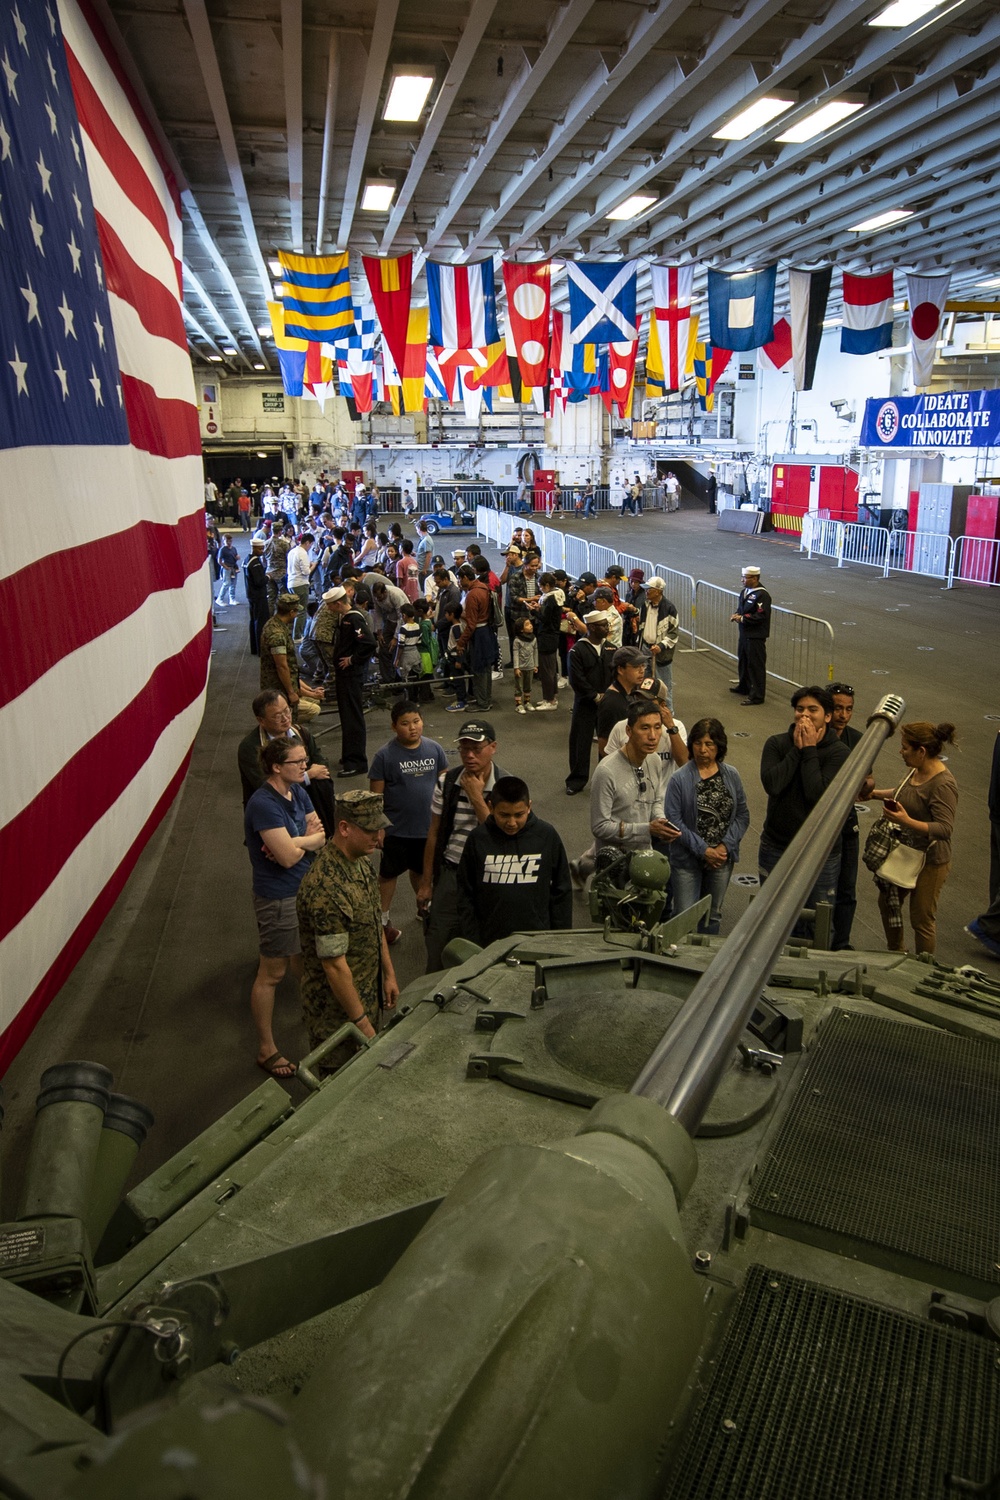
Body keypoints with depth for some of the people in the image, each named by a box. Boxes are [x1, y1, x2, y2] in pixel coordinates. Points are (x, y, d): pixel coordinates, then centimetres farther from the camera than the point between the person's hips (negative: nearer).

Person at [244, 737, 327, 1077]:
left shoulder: (297, 792, 2)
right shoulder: (264, 804, -25)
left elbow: (321, 834, 1)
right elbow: (288, 856, -29)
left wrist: (295, 842, -18)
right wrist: (309, 839, -9)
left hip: (306, 889, 8)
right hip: (278, 898, -8)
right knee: (272, 973, 5)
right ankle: (266, 1050, 18)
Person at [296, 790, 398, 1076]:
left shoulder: (361, 862, -1)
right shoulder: (325, 889, -32)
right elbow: (335, 965, -27)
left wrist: (388, 974, 14)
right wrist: (361, 1021, -20)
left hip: (368, 995, 8)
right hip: (337, 1009, -8)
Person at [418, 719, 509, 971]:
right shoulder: (446, 782, -3)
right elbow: (434, 834, 5)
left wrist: (476, 797, -20)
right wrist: (426, 884, 8)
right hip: (450, 875, 2)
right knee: (438, 954, 6)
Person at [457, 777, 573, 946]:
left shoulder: (547, 835, -5)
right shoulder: (478, 839, -6)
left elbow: (562, 892, 4)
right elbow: (466, 896, 1)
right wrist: (473, 943, -1)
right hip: (490, 944, 0)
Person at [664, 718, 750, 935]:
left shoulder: (731, 776, 1)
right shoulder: (680, 779, -11)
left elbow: (743, 815, 3)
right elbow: (674, 820, -14)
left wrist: (726, 845, -10)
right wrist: (703, 850, -16)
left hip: (722, 858, 4)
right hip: (687, 860, -4)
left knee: (713, 915, 18)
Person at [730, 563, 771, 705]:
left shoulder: (762, 595, -18)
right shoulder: (744, 591, 10)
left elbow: (761, 616, -23)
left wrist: (742, 618, -19)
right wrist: (736, 615, 0)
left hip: (756, 636, -9)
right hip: (744, 633, 9)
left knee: (756, 665, -4)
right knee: (743, 660, 22)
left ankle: (756, 695, 2)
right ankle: (744, 686, 40)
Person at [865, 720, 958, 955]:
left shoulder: (943, 784, -28)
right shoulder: (917, 771, 0)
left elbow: (945, 829, -31)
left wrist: (907, 821, -40)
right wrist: (875, 793, 20)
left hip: (929, 862, -9)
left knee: (921, 919, 6)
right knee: (887, 903, 22)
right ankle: (895, 954, 42)